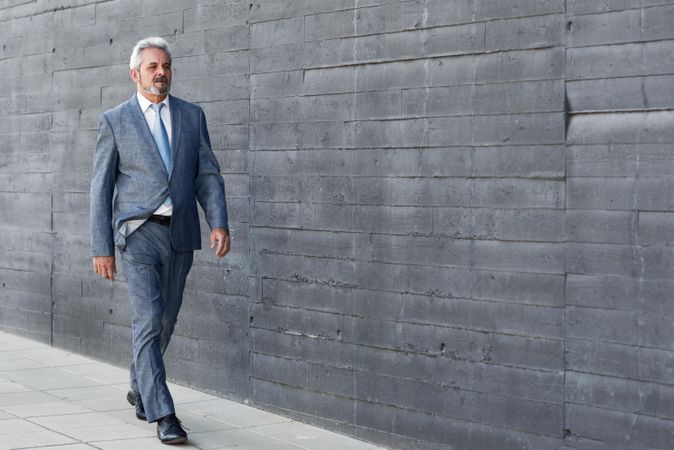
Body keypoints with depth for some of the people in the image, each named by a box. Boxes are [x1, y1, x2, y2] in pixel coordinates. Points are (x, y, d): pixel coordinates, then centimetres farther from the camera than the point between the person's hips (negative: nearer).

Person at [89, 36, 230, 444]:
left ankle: (140, 388, 38)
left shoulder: (192, 116, 8)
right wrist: (101, 248, -3)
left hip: (180, 234, 4)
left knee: (165, 321, 14)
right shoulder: (115, 121, 0)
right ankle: (163, 415, -12)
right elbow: (102, 188, 1)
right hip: (139, 233, -4)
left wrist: (219, 223, -8)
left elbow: (208, 175, 6)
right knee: (148, 322, -12)